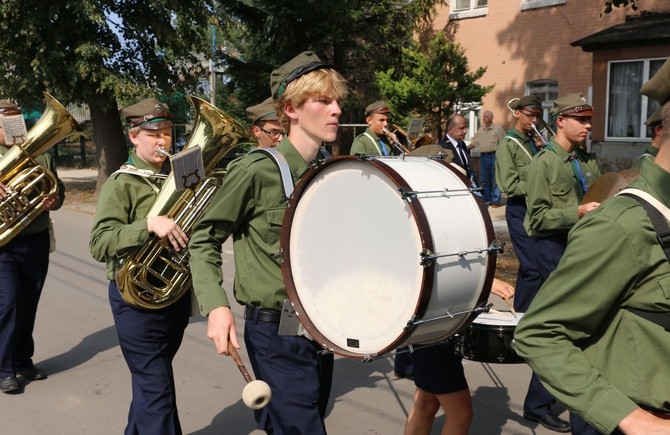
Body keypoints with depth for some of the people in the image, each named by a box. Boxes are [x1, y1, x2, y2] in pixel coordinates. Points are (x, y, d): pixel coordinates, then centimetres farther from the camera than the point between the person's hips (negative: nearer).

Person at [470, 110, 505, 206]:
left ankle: (495, 201, 0)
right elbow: (474, 143, 15)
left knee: (495, 180, -4)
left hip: (494, 156, -5)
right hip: (483, 156, 5)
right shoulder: (480, 130, 16)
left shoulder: (498, 129, 1)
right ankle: (486, 200, 15)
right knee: (484, 180, 7)